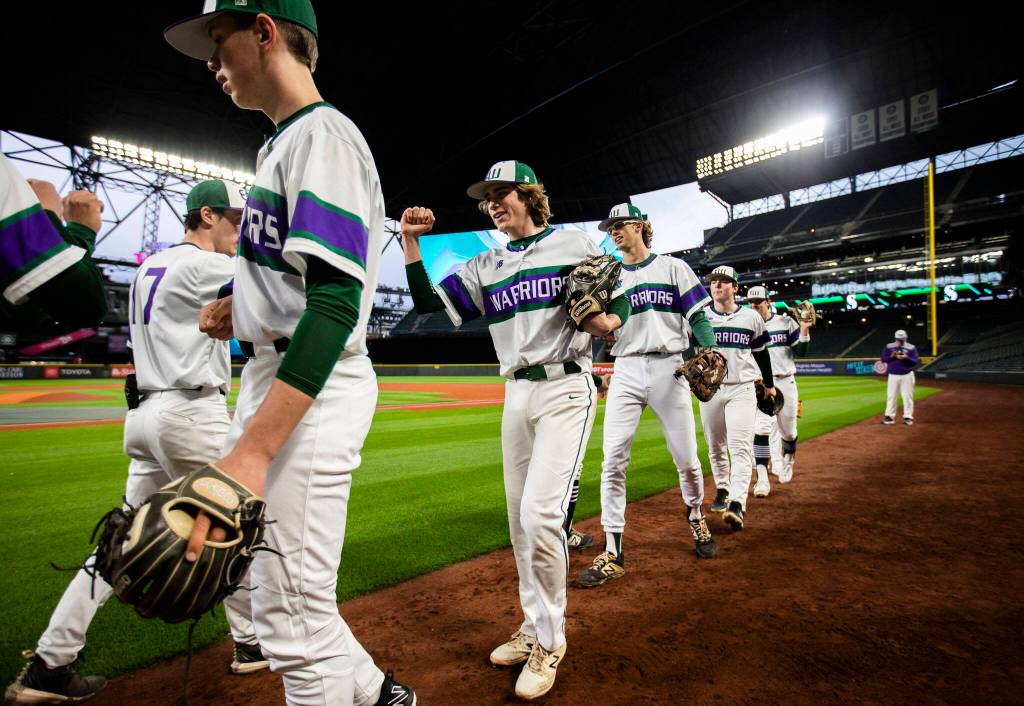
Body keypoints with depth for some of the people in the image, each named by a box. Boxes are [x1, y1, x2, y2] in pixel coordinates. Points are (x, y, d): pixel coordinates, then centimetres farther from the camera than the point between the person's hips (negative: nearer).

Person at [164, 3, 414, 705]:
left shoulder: (322, 132, -10)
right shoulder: (283, 142, 21)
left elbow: (337, 299, -25)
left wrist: (252, 451, -31)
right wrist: (244, 302, 10)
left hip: (313, 387, -11)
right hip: (273, 373, 11)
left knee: (294, 620, -1)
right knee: (278, 589, 21)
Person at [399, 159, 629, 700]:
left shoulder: (575, 245, 3)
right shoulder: (485, 267, 14)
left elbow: (619, 302, 4)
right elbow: (429, 303, 7)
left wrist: (608, 321, -18)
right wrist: (411, 243, -1)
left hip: (566, 389, -5)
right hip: (516, 394, 6)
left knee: (540, 515, -15)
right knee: (520, 520, 10)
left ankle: (550, 641, 7)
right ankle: (534, 629, 29)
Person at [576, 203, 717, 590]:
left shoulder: (673, 267, 8)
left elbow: (698, 317, 1)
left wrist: (710, 355, -16)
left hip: (668, 369, -2)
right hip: (626, 372, 2)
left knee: (686, 459, 4)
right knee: (613, 461, -6)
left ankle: (696, 516, 36)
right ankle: (613, 553, 1)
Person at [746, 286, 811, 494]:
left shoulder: (786, 322, 3)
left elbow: (800, 352, 1)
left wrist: (804, 329, -11)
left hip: (785, 382, 1)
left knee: (788, 431, 12)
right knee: (761, 429, -15)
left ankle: (787, 460, 43)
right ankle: (762, 479, -14)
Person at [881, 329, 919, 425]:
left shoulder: (911, 347, 0)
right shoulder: (889, 346, 5)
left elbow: (915, 361, -5)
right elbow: (883, 359, 4)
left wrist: (906, 358, -22)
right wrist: (892, 356, -15)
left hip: (906, 375, -1)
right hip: (893, 375, 1)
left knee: (907, 396, 1)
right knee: (891, 396, 2)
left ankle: (908, 417, 10)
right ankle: (889, 417, 7)